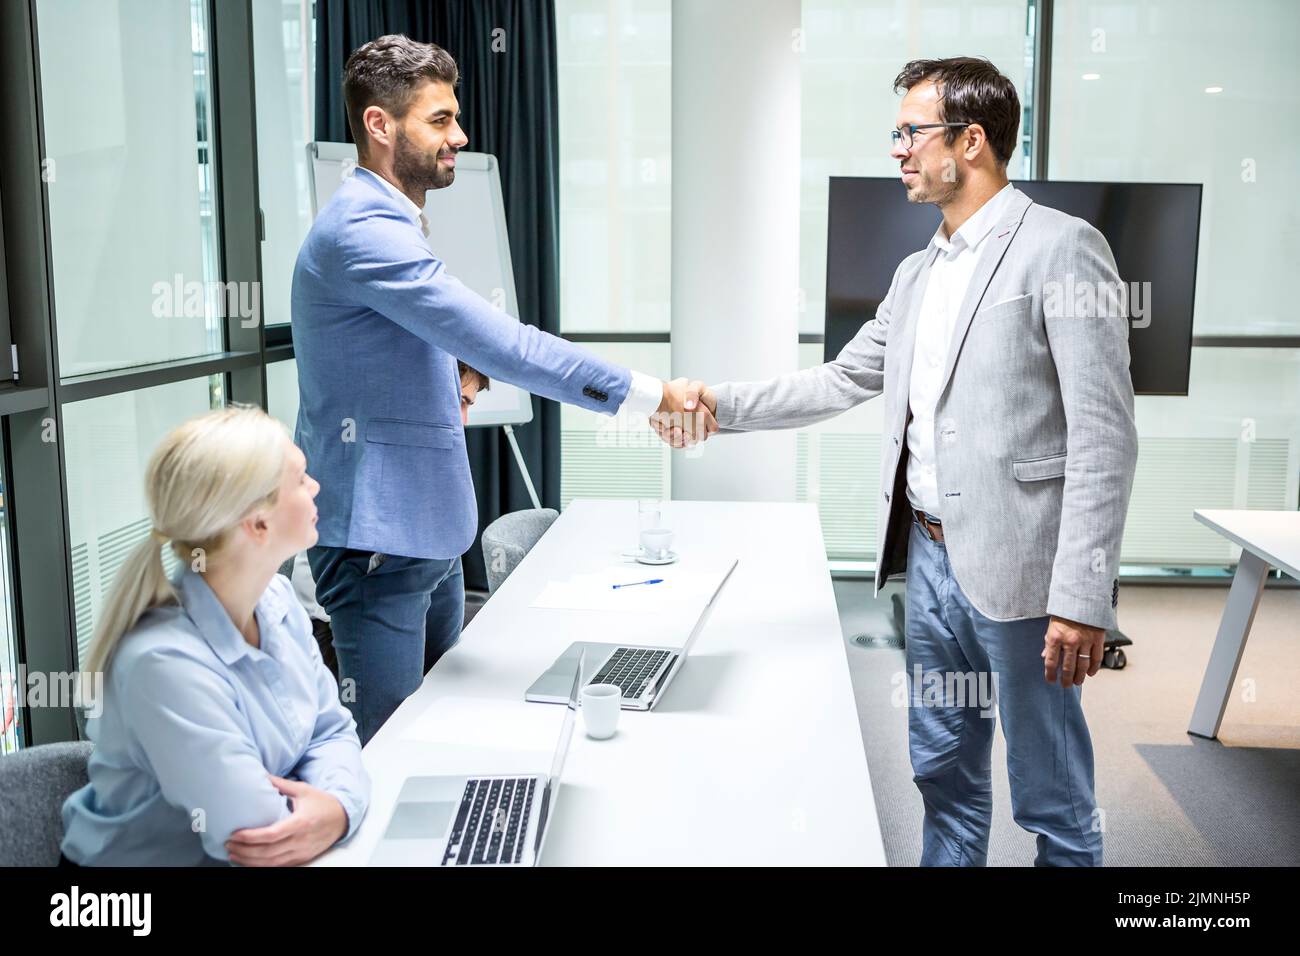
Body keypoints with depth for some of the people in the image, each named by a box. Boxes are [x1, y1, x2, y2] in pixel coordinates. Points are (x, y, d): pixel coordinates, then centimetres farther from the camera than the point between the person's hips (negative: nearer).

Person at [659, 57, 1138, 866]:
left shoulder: (1062, 248, -11)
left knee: (1052, 797, 7)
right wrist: (722, 405, 9)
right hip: (931, 557, 8)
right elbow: (842, 381, 19)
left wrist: (1084, 597, -20)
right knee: (943, 772, 19)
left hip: (1018, 568, -7)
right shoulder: (918, 272, 13)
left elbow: (1104, 436, -16)